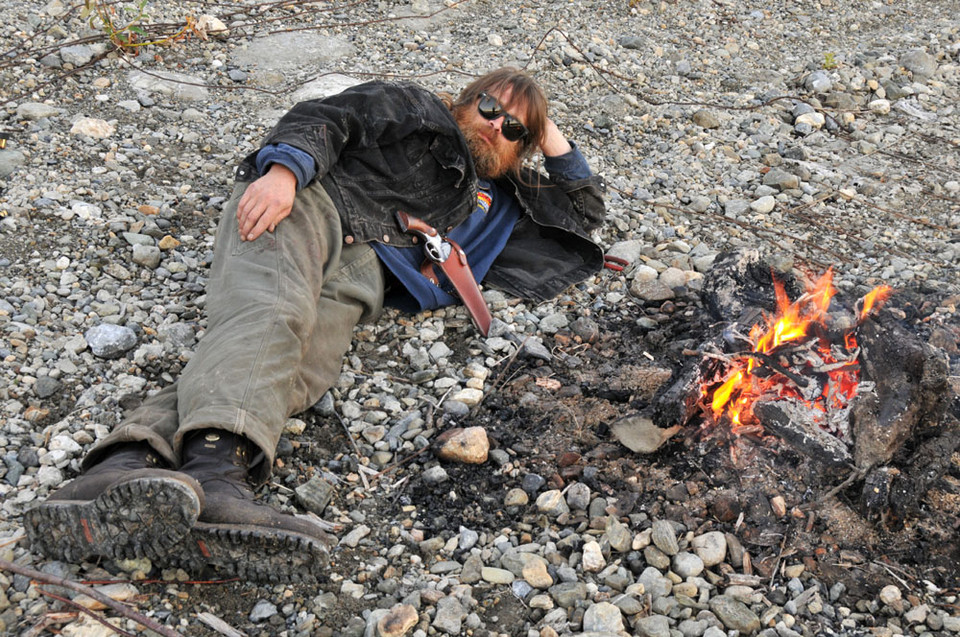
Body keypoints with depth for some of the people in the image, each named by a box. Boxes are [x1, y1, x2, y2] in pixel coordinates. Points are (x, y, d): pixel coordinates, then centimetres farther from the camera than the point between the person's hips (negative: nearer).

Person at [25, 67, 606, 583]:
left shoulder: (496, 203, 38)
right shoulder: (415, 107, 26)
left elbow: (586, 210, 44)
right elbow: (325, 119, 10)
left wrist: (552, 140, 34)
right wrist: (285, 167, -12)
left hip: (358, 273, 2)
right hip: (306, 200, -2)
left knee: (300, 365, -31)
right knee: (269, 312, -36)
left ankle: (132, 467, -53)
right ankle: (214, 469, -61)